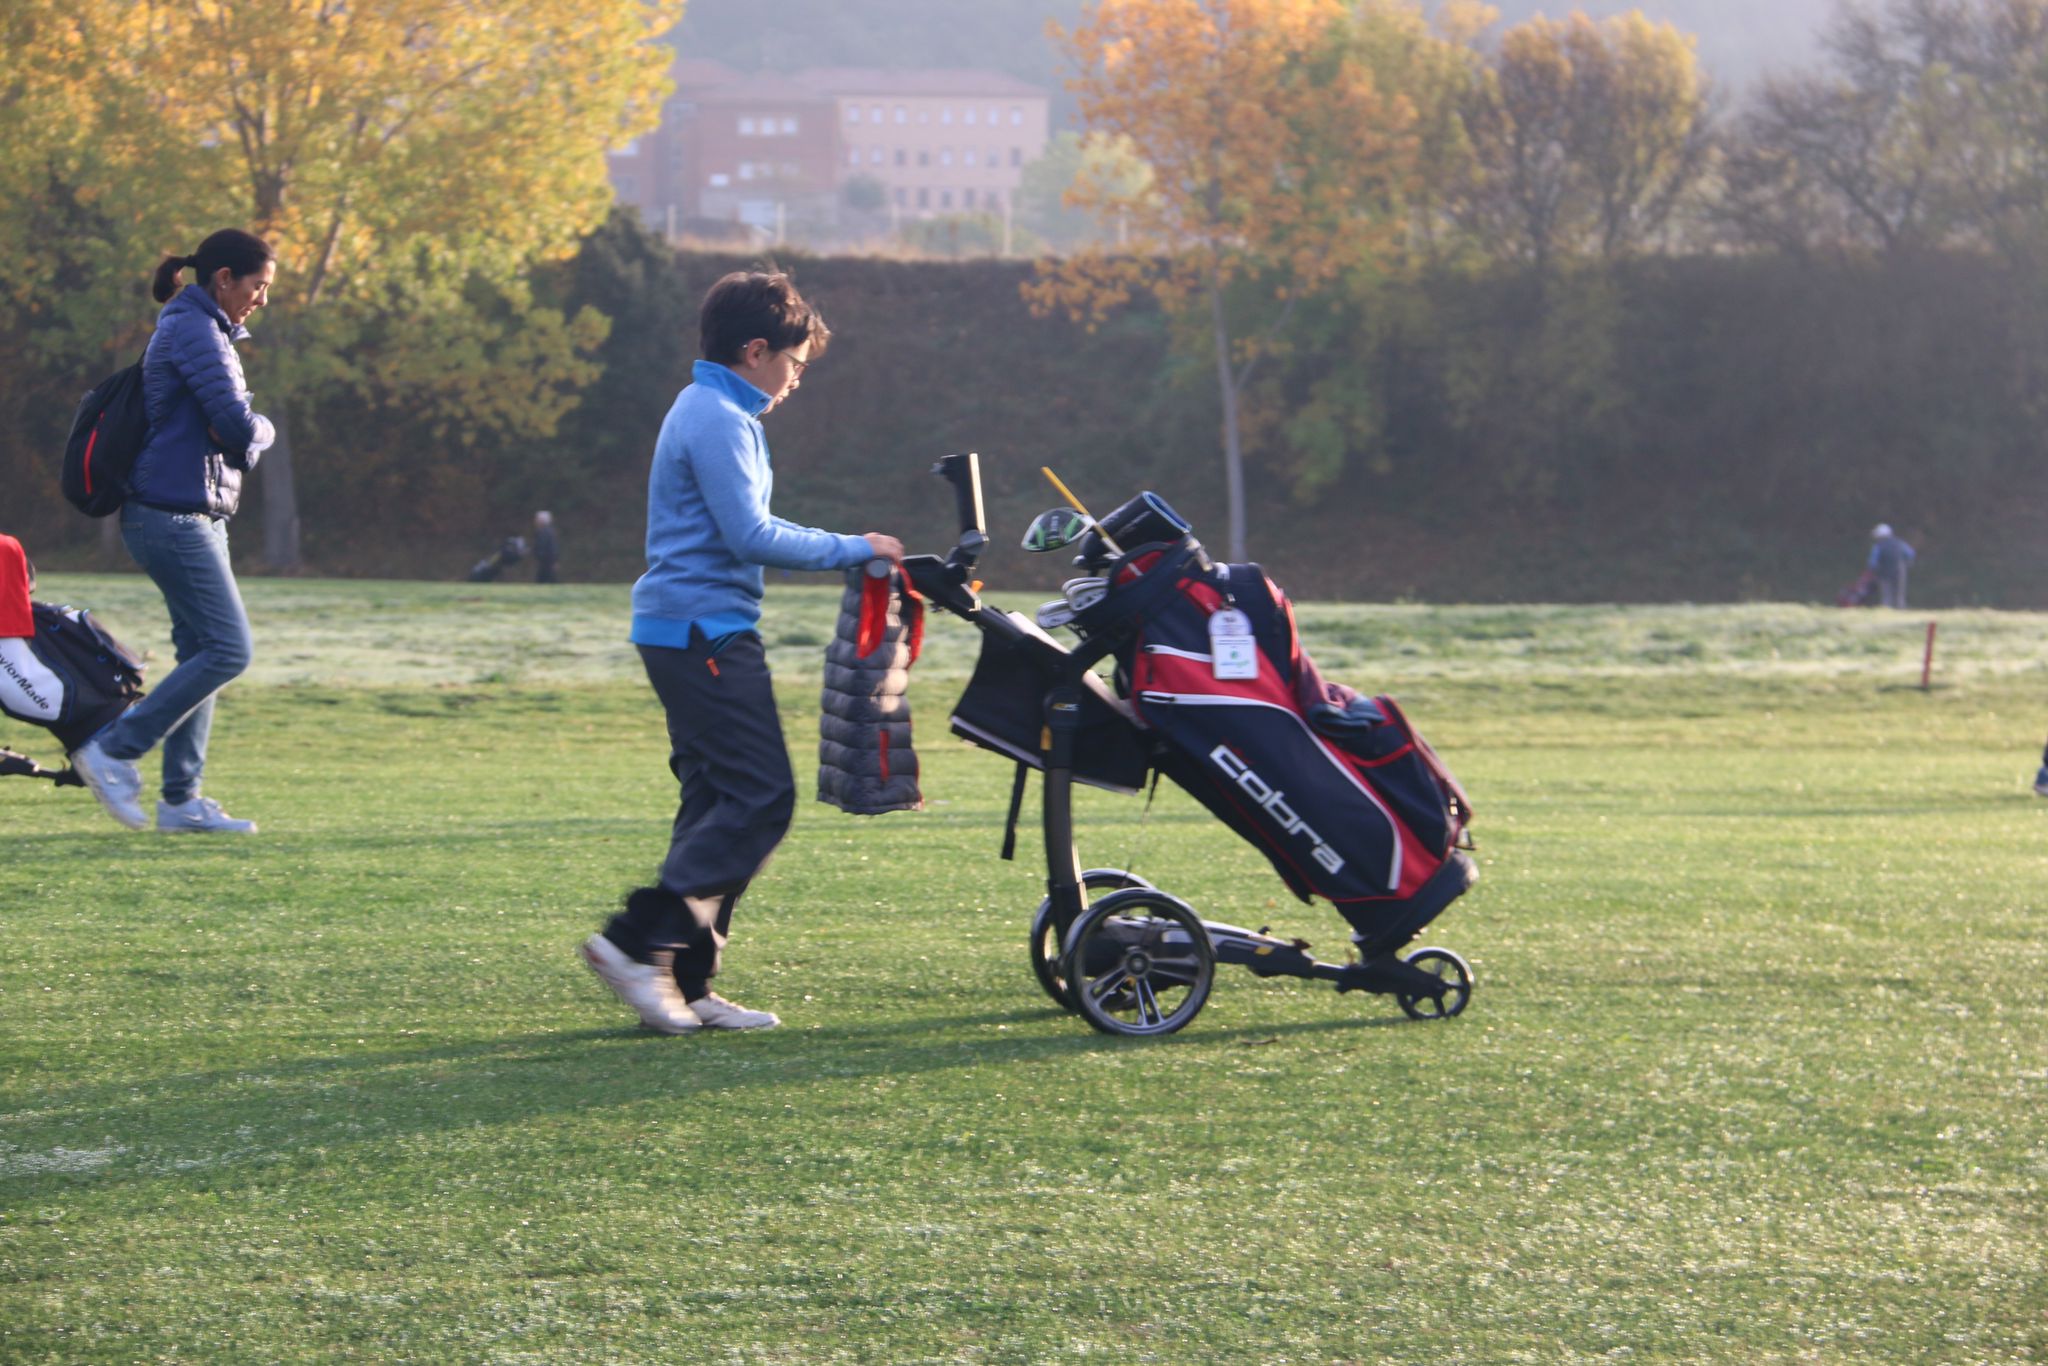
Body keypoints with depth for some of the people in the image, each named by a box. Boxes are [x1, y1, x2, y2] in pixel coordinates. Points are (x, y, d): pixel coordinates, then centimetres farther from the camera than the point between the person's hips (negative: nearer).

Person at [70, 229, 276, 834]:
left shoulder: (200, 329, 19)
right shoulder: (196, 332, -15)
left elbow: (227, 427, 21)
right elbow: (238, 425, -21)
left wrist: (244, 435, 0)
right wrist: (264, 429, 0)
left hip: (197, 516, 11)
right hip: (175, 516, -11)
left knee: (202, 652, 10)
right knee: (227, 650, -10)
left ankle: (181, 800, 12)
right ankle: (113, 752, -6)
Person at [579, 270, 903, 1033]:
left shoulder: (713, 413, 20)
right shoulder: (718, 420, -13)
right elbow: (750, 535, -19)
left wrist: (846, 551, 21)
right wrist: (852, 550, -10)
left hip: (686, 632, 11)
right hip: (707, 631, -11)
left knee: (718, 802, 9)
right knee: (763, 798, -13)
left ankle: (685, 985, 7)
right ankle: (639, 942, -16)